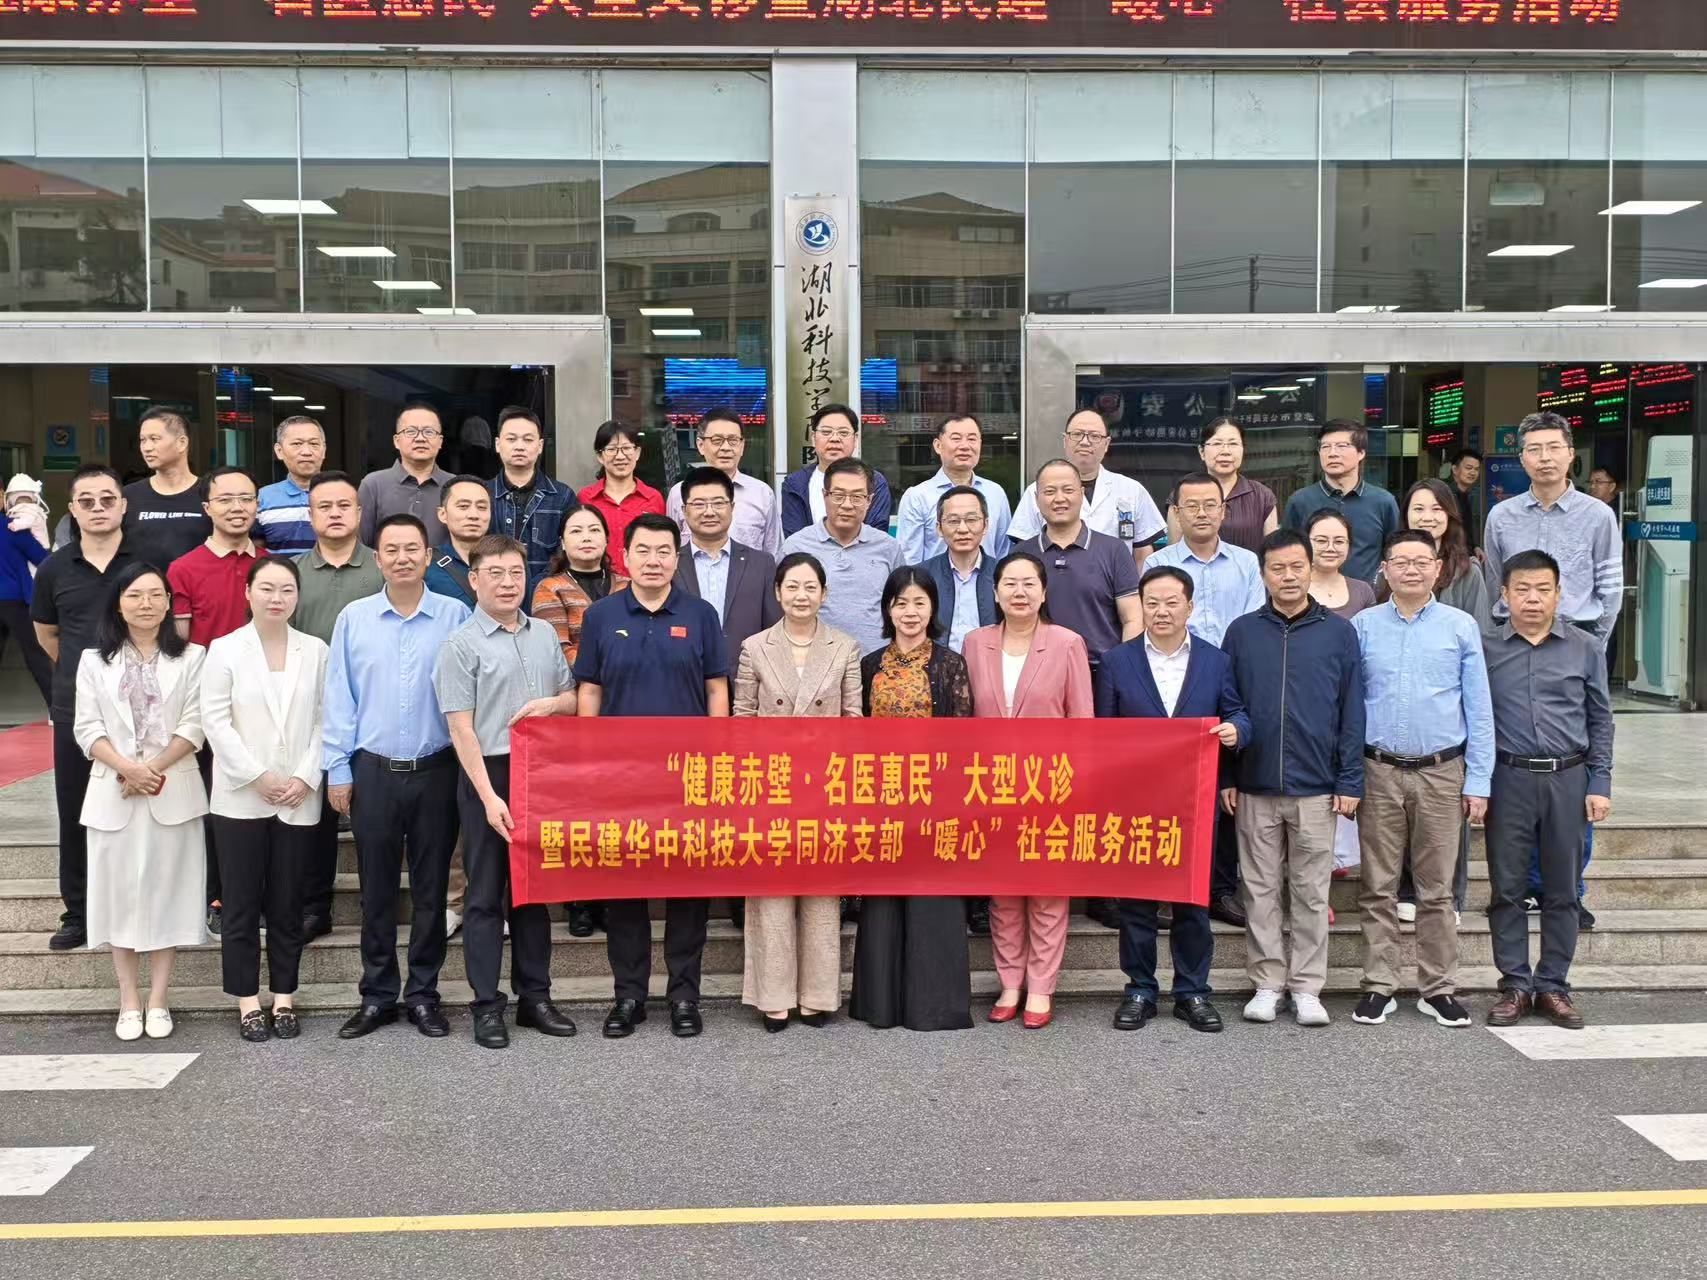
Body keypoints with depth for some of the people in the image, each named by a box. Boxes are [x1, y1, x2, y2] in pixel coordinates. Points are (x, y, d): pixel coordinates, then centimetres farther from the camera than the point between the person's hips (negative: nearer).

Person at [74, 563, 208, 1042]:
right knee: (120, 890, 4)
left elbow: (194, 726, -3)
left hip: (174, 792, -1)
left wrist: (154, 768, -14)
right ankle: (129, 1000, 13)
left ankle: (158, 1000, 11)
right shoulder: (95, 660, 8)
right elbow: (87, 729, 1)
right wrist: (127, 768, -14)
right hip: (113, 793, 1)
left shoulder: (191, 657, 3)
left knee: (166, 889, 2)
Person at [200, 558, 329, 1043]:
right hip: (240, 798, -1)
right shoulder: (224, 649, 0)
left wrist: (306, 778, -10)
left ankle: (284, 998, 17)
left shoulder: (316, 651, 5)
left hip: (299, 799, 1)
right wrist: (258, 776, -12)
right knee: (242, 905, 4)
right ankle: (248, 1001, 13)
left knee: (288, 904, 8)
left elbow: (324, 720, 2)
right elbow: (216, 721, -5)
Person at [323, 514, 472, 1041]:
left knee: (431, 888, 7)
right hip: (373, 770, 1)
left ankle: (423, 994, 18)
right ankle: (377, 996, 19)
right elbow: (339, 698, 5)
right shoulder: (353, 618, 3)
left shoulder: (455, 616, -1)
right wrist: (338, 769, 1)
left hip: (436, 771, -1)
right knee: (376, 889, 8)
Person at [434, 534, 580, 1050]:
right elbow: (461, 729, -10)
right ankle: (487, 1006, 10)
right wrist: (489, 796, -17)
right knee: (486, 894, 3)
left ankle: (534, 996, 22)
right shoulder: (462, 645, -6)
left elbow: (573, 699, 18)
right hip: (489, 774, -5)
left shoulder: (545, 634, 9)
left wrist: (552, 704, -6)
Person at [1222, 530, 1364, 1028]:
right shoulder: (1242, 631, 4)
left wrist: (1350, 782, -3)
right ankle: (1267, 984, 16)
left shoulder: (1338, 632, 2)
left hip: (1316, 788, -1)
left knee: (1311, 893, 6)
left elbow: (1352, 712, 2)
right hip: (1255, 787, 1)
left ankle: (1307, 988, 14)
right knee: (1261, 890, 7)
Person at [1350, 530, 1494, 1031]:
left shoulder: (1461, 627, 3)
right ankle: (1379, 987, 14)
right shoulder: (1363, 626, 3)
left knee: (1437, 889, 7)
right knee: (1378, 888, 6)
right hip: (1379, 773, 0)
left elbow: (1479, 710, 4)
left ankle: (1439, 989, 16)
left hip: (1442, 773, 0)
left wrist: (1478, 782, -1)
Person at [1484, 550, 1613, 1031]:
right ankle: (1514, 986, 14)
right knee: (1508, 888, 4)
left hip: (1568, 779, 1)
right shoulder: (1486, 649, 1)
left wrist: (1600, 784, 2)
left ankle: (1553, 986, 18)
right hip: (1508, 779, -1)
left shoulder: (1584, 649, 4)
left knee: (1561, 890, 8)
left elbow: (1600, 720, 8)